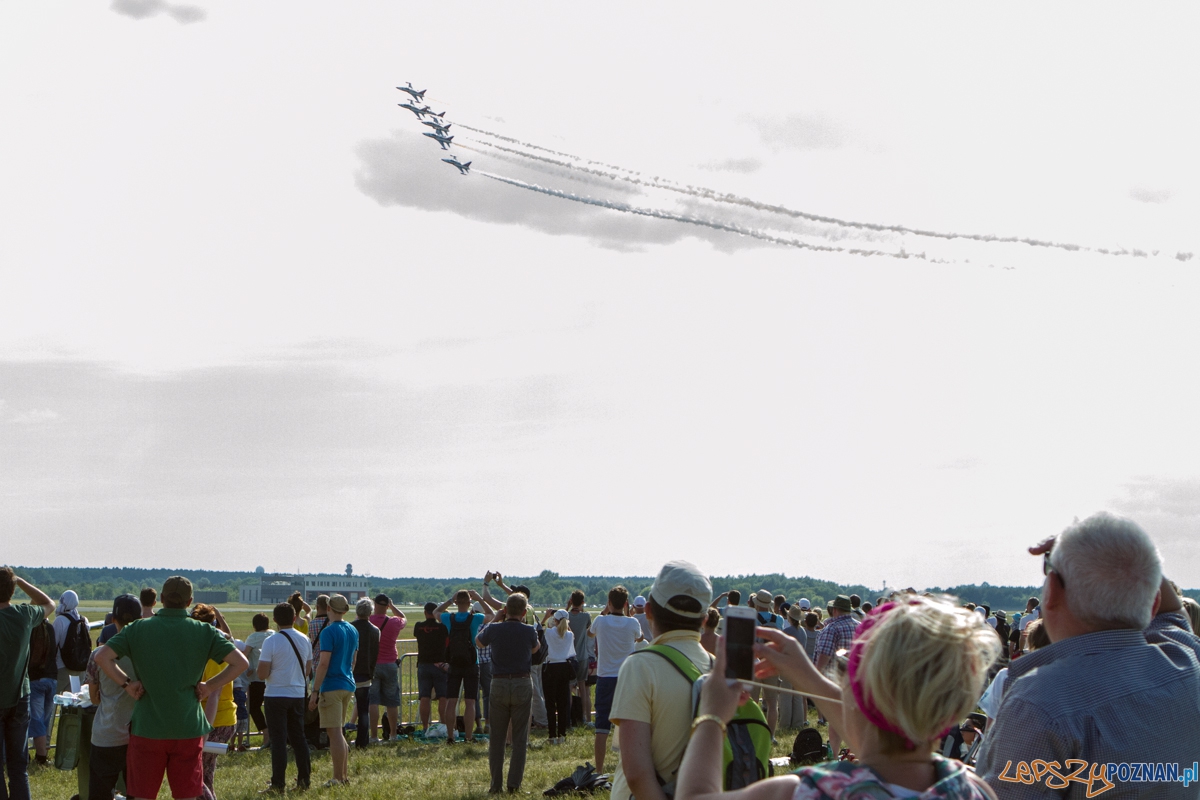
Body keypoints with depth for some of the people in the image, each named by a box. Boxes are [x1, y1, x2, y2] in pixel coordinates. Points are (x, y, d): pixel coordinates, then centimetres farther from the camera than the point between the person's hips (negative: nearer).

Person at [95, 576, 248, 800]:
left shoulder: (138, 629, -1)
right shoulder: (205, 632, 0)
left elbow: (102, 657, -11)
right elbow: (240, 662, -6)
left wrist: (126, 683, -2)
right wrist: (210, 687, 0)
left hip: (147, 728, 0)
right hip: (189, 728, 0)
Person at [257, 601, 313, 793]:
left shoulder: (271, 642, -14)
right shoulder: (305, 640, 3)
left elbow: (262, 674, -16)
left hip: (276, 695, -5)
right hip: (298, 694, 5)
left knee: (278, 739, -2)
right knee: (298, 737, 13)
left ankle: (278, 784, -2)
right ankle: (304, 779, 16)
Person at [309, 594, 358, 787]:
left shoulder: (329, 631, -14)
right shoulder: (353, 630, 11)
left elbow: (324, 663, -18)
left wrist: (315, 691, -16)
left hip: (332, 686, -8)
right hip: (348, 686, 8)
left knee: (335, 732, -7)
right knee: (339, 731, 17)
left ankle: (338, 778, -7)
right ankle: (345, 776, 20)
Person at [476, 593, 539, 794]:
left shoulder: (494, 629, -5)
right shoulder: (529, 631, -5)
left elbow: (478, 641, 17)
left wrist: (497, 620, 18)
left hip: (499, 684, 1)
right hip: (523, 684, -1)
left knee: (496, 736, 8)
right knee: (520, 737, 5)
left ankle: (496, 784, 7)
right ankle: (514, 783, 2)